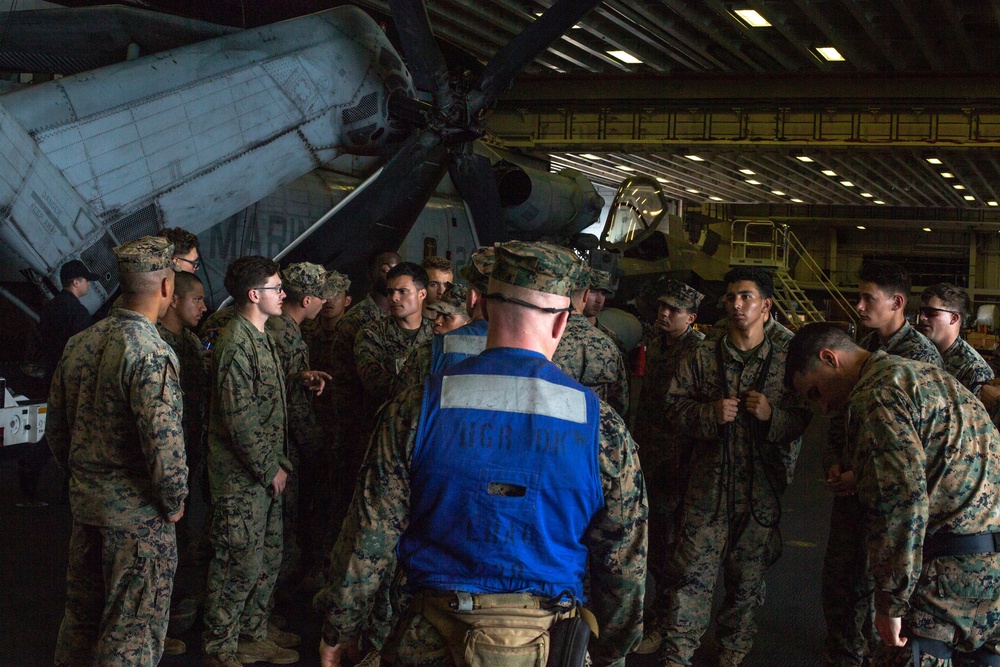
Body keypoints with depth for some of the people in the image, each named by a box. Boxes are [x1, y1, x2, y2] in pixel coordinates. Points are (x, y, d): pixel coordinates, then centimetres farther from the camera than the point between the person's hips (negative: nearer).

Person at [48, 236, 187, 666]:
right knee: (132, 631, 5)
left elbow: (56, 429, 11)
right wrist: (174, 502, -10)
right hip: (138, 515, -7)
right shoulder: (152, 353, -21)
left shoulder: (78, 344, 3)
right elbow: (163, 444, -26)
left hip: (85, 503, 7)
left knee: (81, 617, 21)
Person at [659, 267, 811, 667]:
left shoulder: (787, 359, 3)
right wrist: (711, 413, -15)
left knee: (748, 576, 12)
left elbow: (802, 419, 3)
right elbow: (675, 408, 2)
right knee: (691, 572, -3)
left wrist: (772, 415, -16)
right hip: (708, 485, 0)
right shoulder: (702, 356, 4)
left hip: (762, 489, 1)